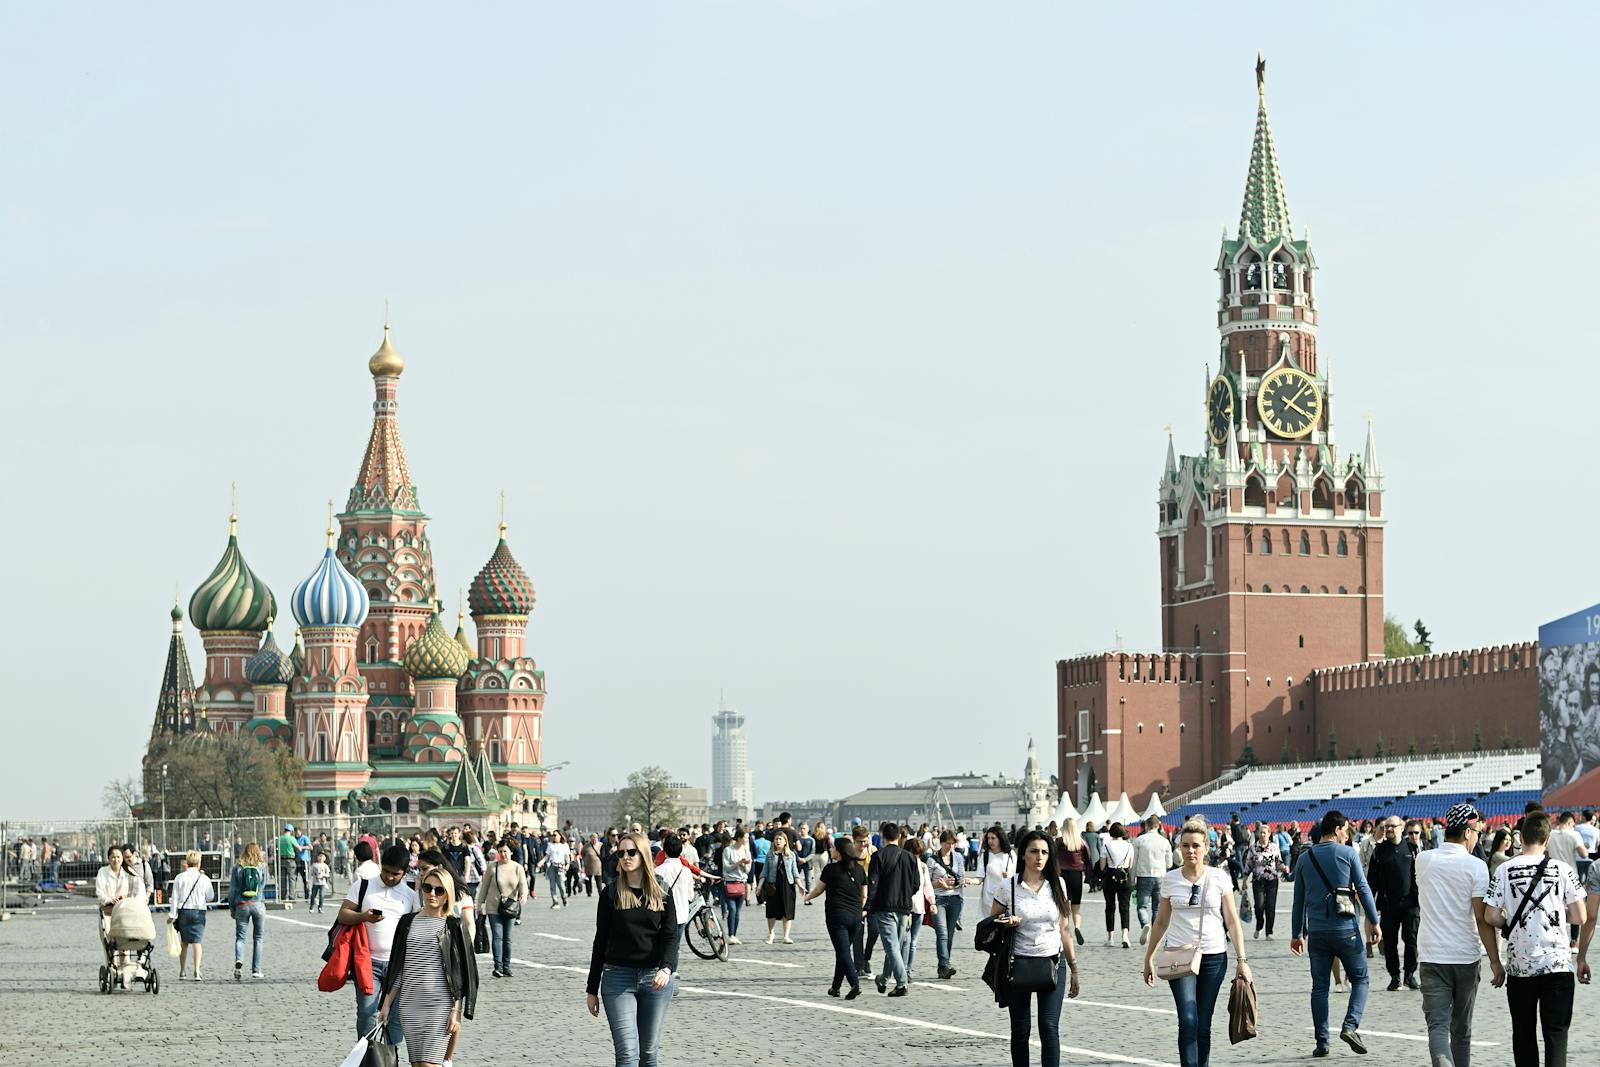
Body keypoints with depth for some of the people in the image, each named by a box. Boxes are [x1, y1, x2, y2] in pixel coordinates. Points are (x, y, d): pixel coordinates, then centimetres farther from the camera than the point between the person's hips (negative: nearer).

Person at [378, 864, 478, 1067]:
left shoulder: (455, 927, 1)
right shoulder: (408, 922, 12)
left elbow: (462, 974, 0)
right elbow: (397, 969, 16)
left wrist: (456, 1012, -7)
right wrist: (386, 1004, 12)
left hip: (440, 1005, -4)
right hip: (410, 1005, 4)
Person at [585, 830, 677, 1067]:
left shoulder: (661, 894, 6)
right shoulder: (611, 894, 4)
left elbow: (670, 937, -2)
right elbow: (601, 941, 7)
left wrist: (666, 969, -22)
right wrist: (592, 989, 6)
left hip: (655, 978, 2)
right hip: (618, 978, -2)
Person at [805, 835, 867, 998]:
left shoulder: (831, 869, -7)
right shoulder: (858, 869, 7)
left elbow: (818, 889, 5)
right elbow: (864, 895, 11)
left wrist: (807, 897, 25)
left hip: (837, 915, -5)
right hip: (855, 916, 5)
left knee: (843, 952, -6)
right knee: (844, 951, 16)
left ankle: (855, 984, -23)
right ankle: (836, 987, 23)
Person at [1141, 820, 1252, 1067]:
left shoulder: (1219, 878, 0)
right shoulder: (1170, 880, 3)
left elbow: (1232, 921, 1)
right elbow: (1161, 922, 13)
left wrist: (1242, 960, -5)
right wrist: (1149, 957, 15)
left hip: (1213, 956, 0)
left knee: (1203, 1025, 5)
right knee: (1188, 1021, -14)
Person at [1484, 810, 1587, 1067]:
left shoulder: (1505, 870, -2)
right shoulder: (1562, 870, -3)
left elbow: (1491, 916, -5)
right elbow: (1580, 918, -1)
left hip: (1519, 965, 1)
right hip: (1557, 963, -1)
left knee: (1524, 1034, 13)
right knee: (1556, 1032, -2)